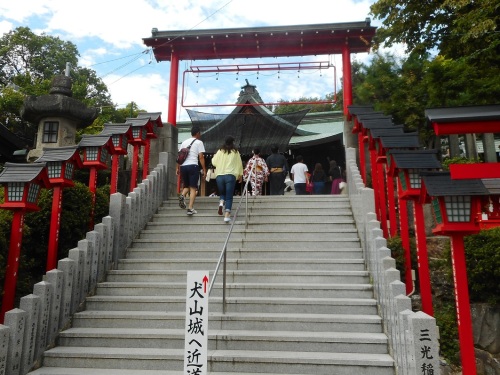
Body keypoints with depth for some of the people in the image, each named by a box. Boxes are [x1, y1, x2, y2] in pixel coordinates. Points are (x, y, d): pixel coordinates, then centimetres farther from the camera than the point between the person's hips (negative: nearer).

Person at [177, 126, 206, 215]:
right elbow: (201, 157, -4)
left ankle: (182, 195, -11)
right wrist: (204, 169, 0)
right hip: (193, 166, -5)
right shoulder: (199, 142, 3)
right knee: (193, 188, -1)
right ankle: (190, 208, -8)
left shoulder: (184, 142, 18)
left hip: (183, 166, 5)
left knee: (186, 186, 20)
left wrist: (178, 168, 20)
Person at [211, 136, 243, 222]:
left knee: (222, 193, 21)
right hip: (230, 175, -2)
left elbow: (214, 162, 12)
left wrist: (214, 157, 32)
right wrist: (240, 175, 21)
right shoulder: (235, 152, 5)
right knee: (229, 197, 1)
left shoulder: (220, 151, 6)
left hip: (219, 176, 2)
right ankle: (227, 215, -9)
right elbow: (239, 164, 10)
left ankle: (221, 203, -10)